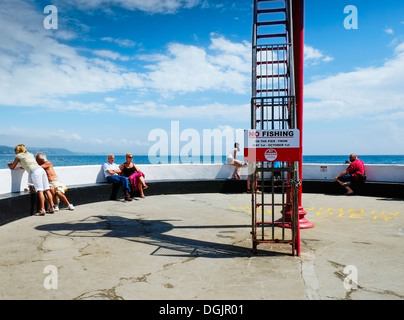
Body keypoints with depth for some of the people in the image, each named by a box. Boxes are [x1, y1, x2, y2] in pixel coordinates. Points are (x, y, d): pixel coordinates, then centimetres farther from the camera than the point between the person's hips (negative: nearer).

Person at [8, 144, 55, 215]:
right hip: (41, 169, 7)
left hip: (35, 171, -7)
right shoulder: (30, 154, 31)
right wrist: (17, 166, 46)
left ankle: (42, 209, -21)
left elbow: (12, 167, 22)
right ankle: (51, 208, 2)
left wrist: (10, 165, 42)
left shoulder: (19, 156, 13)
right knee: (47, 190, 2)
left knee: (40, 190, -15)